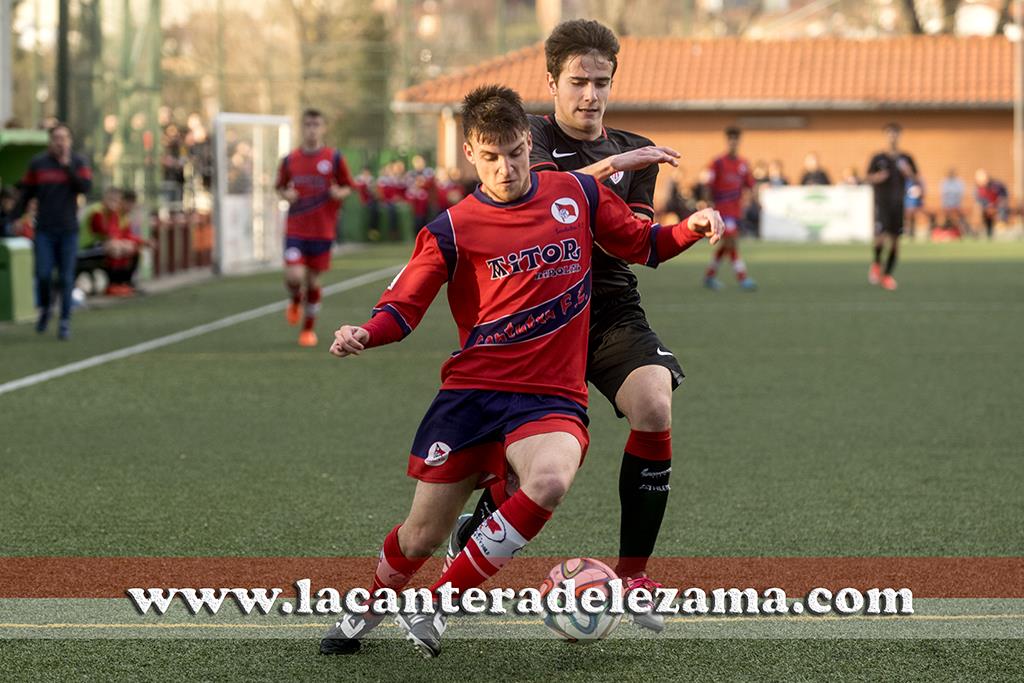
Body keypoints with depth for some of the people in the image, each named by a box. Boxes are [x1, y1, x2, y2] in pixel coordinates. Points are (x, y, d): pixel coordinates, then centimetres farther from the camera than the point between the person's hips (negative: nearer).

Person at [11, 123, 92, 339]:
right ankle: (44, 309, 21)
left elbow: (85, 187, -13)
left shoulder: (78, 162, 2)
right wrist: (16, 217, 1)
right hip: (44, 230, 0)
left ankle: (65, 321, 7)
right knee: (43, 274, -6)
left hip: (68, 230, 0)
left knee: (66, 278, 0)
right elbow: (26, 193, 8)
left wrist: (67, 166, -17)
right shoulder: (37, 163, 4)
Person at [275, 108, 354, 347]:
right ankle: (295, 301, 20)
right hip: (295, 229, 0)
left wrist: (339, 193, -17)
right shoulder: (290, 160, 3)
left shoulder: (334, 158, -1)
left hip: (323, 231, 0)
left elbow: (348, 187, 6)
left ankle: (309, 328, 26)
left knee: (313, 279, 6)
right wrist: (286, 195, -8)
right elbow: (281, 187, 15)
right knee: (294, 276, -16)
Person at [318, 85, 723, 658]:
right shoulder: (453, 229, 1)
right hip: (471, 390, 0)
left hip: (552, 397, 0)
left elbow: (643, 245, 19)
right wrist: (363, 335, -19)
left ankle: (434, 606, -15)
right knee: (423, 535, 1)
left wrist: (691, 230, -1)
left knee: (551, 479, -33)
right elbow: (403, 308, 2)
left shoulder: (578, 194, 6)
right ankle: (369, 609, 38)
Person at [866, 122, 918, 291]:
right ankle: (876, 263, 10)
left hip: (898, 204, 2)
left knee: (895, 239, 1)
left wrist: (908, 173, -11)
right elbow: (867, 178, 6)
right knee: (881, 236, -17)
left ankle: (887, 275, 12)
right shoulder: (878, 158, 2)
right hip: (881, 202, -2)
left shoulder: (906, 158, 8)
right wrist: (876, 178, -15)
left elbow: (916, 180, 10)